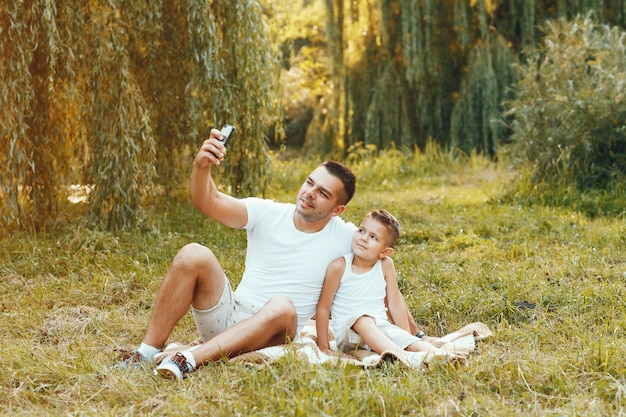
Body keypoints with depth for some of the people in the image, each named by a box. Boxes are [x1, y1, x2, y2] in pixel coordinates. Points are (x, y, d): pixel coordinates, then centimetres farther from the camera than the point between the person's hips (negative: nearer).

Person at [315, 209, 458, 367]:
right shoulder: (339, 266, -8)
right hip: (348, 332, -4)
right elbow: (323, 307, -3)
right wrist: (323, 347, -5)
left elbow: (395, 305, 5)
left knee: (415, 343, -20)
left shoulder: (386, 265, 0)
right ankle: (402, 356, -55)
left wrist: (408, 338, 1)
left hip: (380, 328, 4)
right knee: (363, 319, -35)